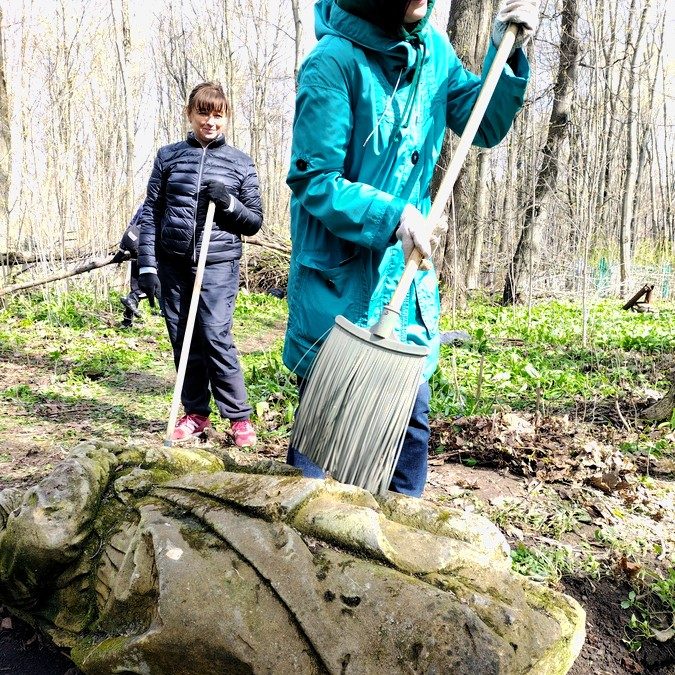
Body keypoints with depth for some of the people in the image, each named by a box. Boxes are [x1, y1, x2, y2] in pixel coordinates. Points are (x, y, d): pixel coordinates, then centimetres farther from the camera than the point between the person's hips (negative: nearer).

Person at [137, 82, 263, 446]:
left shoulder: (240, 163, 5)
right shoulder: (168, 156, 8)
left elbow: (254, 221, 7)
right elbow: (150, 212, 7)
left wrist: (229, 202, -12)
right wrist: (147, 264, -1)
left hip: (218, 263, -3)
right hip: (173, 262, 3)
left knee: (216, 337, -11)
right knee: (183, 340, 7)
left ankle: (239, 417, -1)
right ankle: (195, 413, 20)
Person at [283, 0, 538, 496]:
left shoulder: (432, 48, 5)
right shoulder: (335, 60, -14)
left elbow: (484, 127, 12)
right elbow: (314, 180, -16)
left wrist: (507, 54, -2)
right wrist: (393, 216, -26)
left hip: (407, 269, 6)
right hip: (338, 275, -6)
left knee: (412, 414, 12)